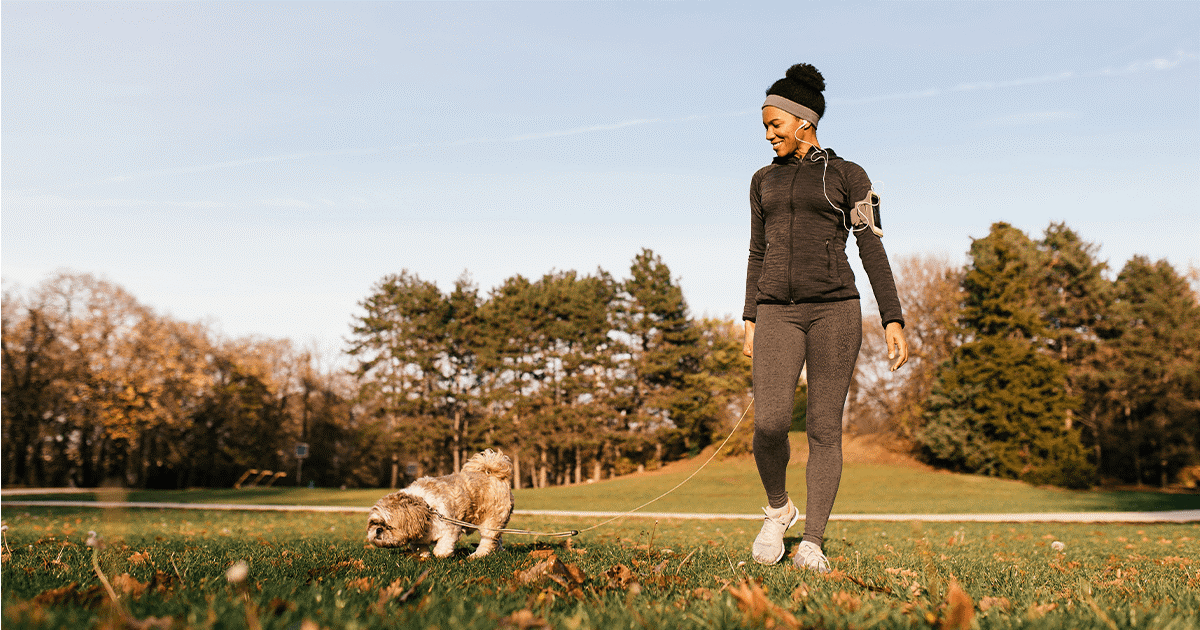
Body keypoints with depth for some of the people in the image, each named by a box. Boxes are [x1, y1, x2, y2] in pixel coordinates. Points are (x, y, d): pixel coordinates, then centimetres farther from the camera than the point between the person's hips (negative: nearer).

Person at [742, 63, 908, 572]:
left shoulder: (848, 176, 5)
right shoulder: (764, 181, 17)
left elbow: (872, 251, 1)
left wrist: (893, 321, -6)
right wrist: (750, 321, 12)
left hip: (834, 310, -2)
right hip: (778, 314, 3)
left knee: (824, 429, -5)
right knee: (769, 425, -15)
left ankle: (812, 544, 1)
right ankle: (778, 510, 12)